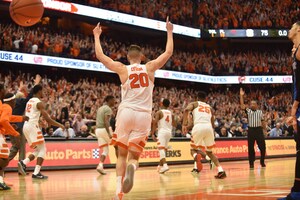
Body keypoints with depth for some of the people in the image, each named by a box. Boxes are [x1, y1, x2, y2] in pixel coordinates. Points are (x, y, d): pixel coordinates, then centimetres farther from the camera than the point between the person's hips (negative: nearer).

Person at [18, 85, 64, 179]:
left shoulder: (29, 101, 20)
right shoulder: (39, 103, -7)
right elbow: (47, 119, -13)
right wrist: (60, 125, -3)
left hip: (26, 126, 8)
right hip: (33, 126, -8)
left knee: (38, 150, 16)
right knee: (42, 149, -2)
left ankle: (23, 163, -3)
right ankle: (36, 173, -10)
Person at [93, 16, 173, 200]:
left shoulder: (122, 69, 6)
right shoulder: (150, 68, 9)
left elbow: (100, 55, 12)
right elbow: (169, 52, 18)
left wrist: (97, 36, 26)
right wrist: (169, 31, 29)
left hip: (126, 112, 0)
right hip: (144, 115, 0)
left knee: (122, 154, 15)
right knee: (134, 156, 5)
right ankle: (131, 167, -34)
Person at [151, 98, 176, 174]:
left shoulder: (159, 112, -2)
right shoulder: (171, 113, 14)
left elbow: (155, 123, -14)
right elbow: (174, 125, 21)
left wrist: (152, 134, -14)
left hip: (162, 131, -6)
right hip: (169, 132, 6)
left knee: (161, 149, -14)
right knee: (164, 149, 18)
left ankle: (165, 165, -33)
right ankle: (160, 166, 26)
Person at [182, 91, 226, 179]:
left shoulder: (194, 103, 20)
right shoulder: (209, 107, 30)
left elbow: (186, 109, -3)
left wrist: (184, 124, -6)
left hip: (198, 126, -3)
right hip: (209, 127, 3)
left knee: (193, 149, 18)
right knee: (209, 152, 21)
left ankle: (196, 156, -21)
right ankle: (221, 171, 3)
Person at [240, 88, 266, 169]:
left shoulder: (260, 112, 11)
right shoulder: (248, 111, 7)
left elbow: (263, 122, 14)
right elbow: (242, 105, -8)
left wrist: (265, 130, 9)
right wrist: (241, 95, -15)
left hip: (259, 130, 1)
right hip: (251, 130, -1)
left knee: (262, 146, 1)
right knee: (250, 148, 0)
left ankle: (262, 162, 18)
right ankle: (251, 163, 8)